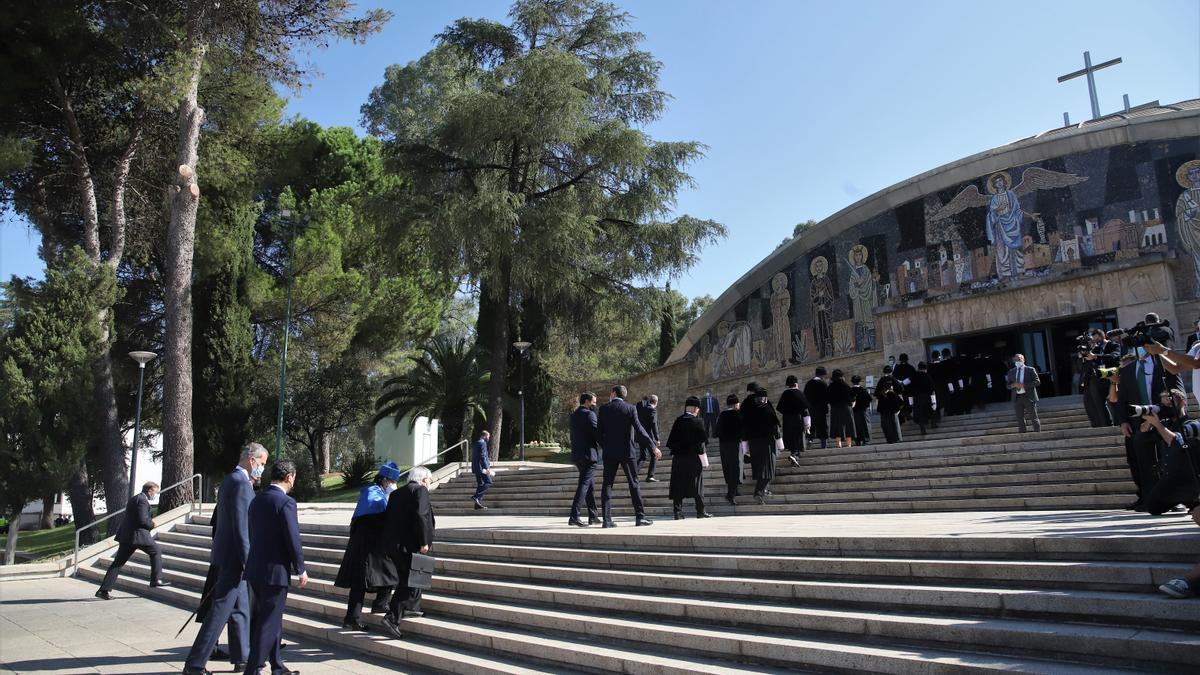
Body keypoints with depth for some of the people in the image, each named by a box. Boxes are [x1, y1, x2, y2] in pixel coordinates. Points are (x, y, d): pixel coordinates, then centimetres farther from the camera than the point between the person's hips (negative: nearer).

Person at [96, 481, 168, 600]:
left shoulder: (134, 498, 19)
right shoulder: (142, 500, -12)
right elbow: (142, 520, -20)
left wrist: (150, 521, 14)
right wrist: (152, 524, -2)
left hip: (126, 535, 9)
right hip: (138, 535, -9)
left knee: (118, 563, 8)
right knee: (155, 552, 7)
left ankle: (103, 590, 5)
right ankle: (156, 580, 7)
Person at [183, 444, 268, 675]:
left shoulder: (230, 480, 13)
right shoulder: (240, 483, -18)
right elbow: (240, 526, -21)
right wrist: (247, 561, -18)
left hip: (226, 554, 10)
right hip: (233, 557, -10)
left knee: (241, 610, 17)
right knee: (219, 611, -5)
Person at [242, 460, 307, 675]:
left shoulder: (256, 500, 8)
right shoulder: (286, 502, -16)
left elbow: (251, 534, 14)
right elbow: (293, 540, -16)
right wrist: (300, 569, -6)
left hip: (255, 569, 8)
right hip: (275, 571, -8)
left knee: (272, 619, 18)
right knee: (269, 623, 1)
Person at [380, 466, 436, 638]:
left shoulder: (396, 493, 16)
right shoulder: (420, 490, -8)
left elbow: (389, 517, 16)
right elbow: (420, 516, -20)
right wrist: (424, 542, -17)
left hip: (391, 542, 8)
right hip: (407, 544, -8)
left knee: (407, 577, 24)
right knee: (408, 582, -3)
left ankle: (411, 607, 33)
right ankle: (392, 617, -8)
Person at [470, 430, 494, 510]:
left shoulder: (475, 443, 18)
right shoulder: (482, 443, -11)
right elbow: (482, 456, -19)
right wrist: (487, 468, -22)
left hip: (476, 468, 9)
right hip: (481, 467, -9)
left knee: (480, 485, 11)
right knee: (488, 483, -6)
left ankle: (478, 504, 9)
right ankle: (476, 496, -16)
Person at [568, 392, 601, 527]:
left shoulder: (574, 415, 14)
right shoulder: (589, 414, -11)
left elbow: (574, 436, 14)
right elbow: (596, 432, -15)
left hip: (577, 455, 9)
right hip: (588, 454, -8)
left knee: (590, 485, 17)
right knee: (584, 485, -9)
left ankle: (593, 516, 22)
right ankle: (574, 517, -15)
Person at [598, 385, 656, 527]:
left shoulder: (604, 408, 2)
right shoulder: (630, 409, -3)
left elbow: (599, 432, 2)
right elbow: (638, 429, -10)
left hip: (609, 452, 1)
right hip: (627, 451, -1)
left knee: (607, 484, 4)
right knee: (633, 483, 7)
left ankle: (607, 519, -1)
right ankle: (640, 516, 6)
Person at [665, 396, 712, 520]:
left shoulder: (678, 421, 3)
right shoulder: (697, 422, -9)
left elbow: (670, 441, 4)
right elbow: (703, 440, -9)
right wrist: (704, 451, 3)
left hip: (679, 457, 3)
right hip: (694, 458, -3)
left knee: (678, 485, 7)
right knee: (697, 485, 7)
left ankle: (678, 512, 4)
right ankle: (700, 511, 10)